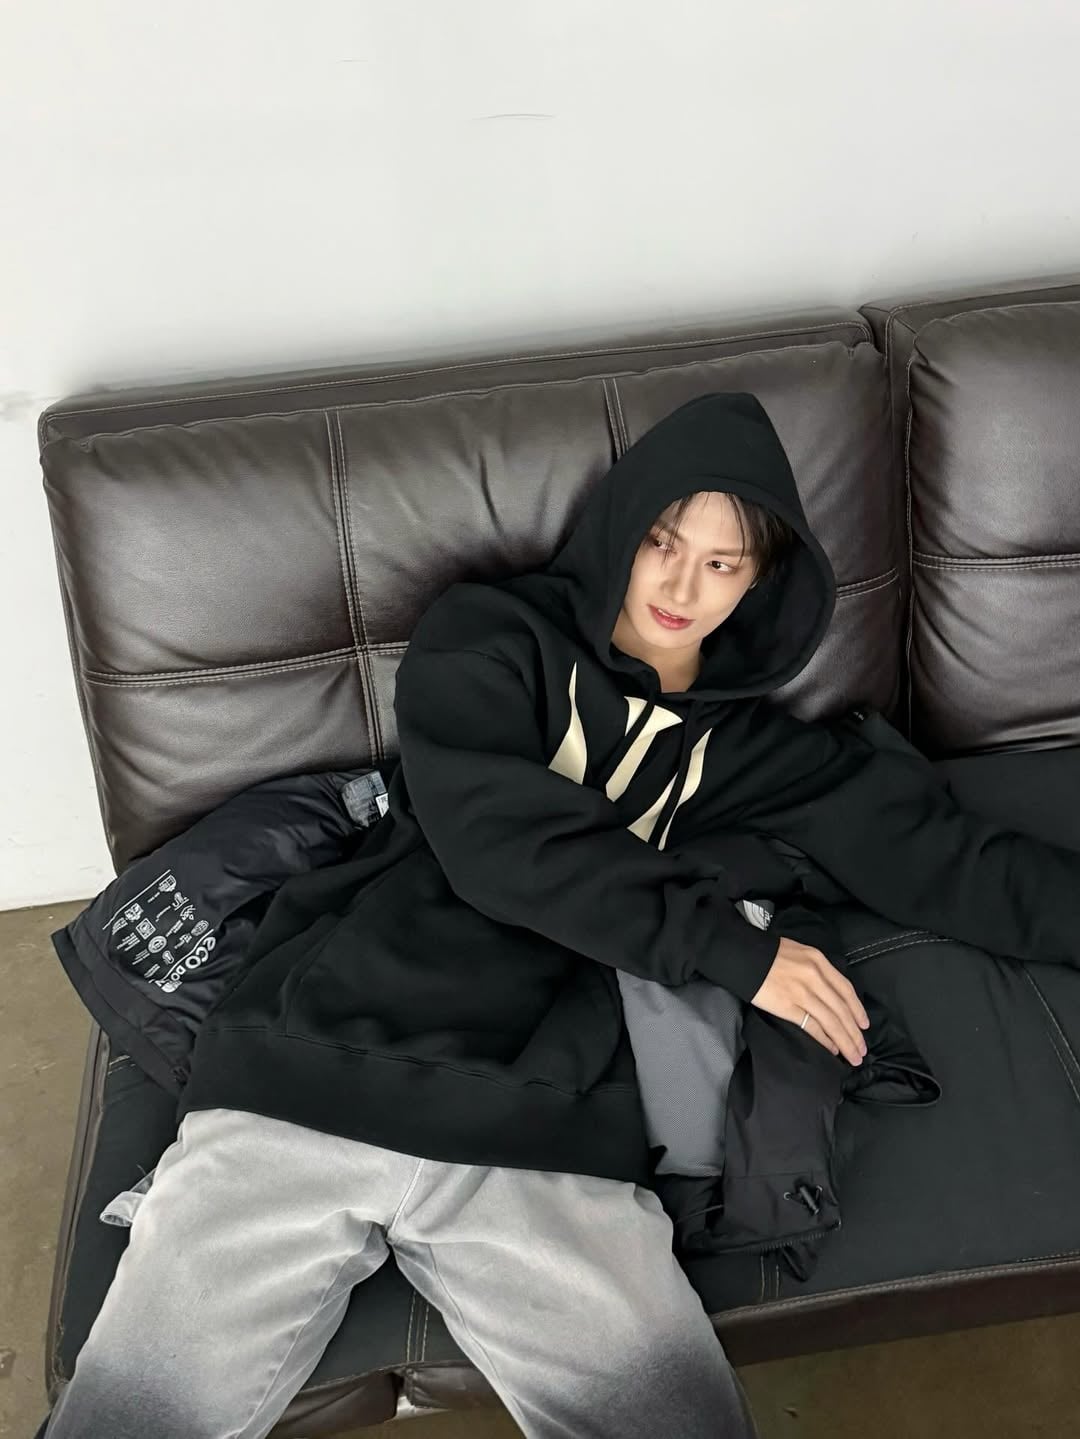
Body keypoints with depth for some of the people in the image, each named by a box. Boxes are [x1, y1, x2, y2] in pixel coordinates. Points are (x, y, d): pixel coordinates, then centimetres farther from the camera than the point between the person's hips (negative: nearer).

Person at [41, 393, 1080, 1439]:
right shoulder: (488, 638, 7)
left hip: (537, 1131, 2)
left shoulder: (741, 737, 17)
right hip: (316, 1070, -1)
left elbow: (929, 851, 17)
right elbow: (493, 833, -8)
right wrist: (734, 949, -6)